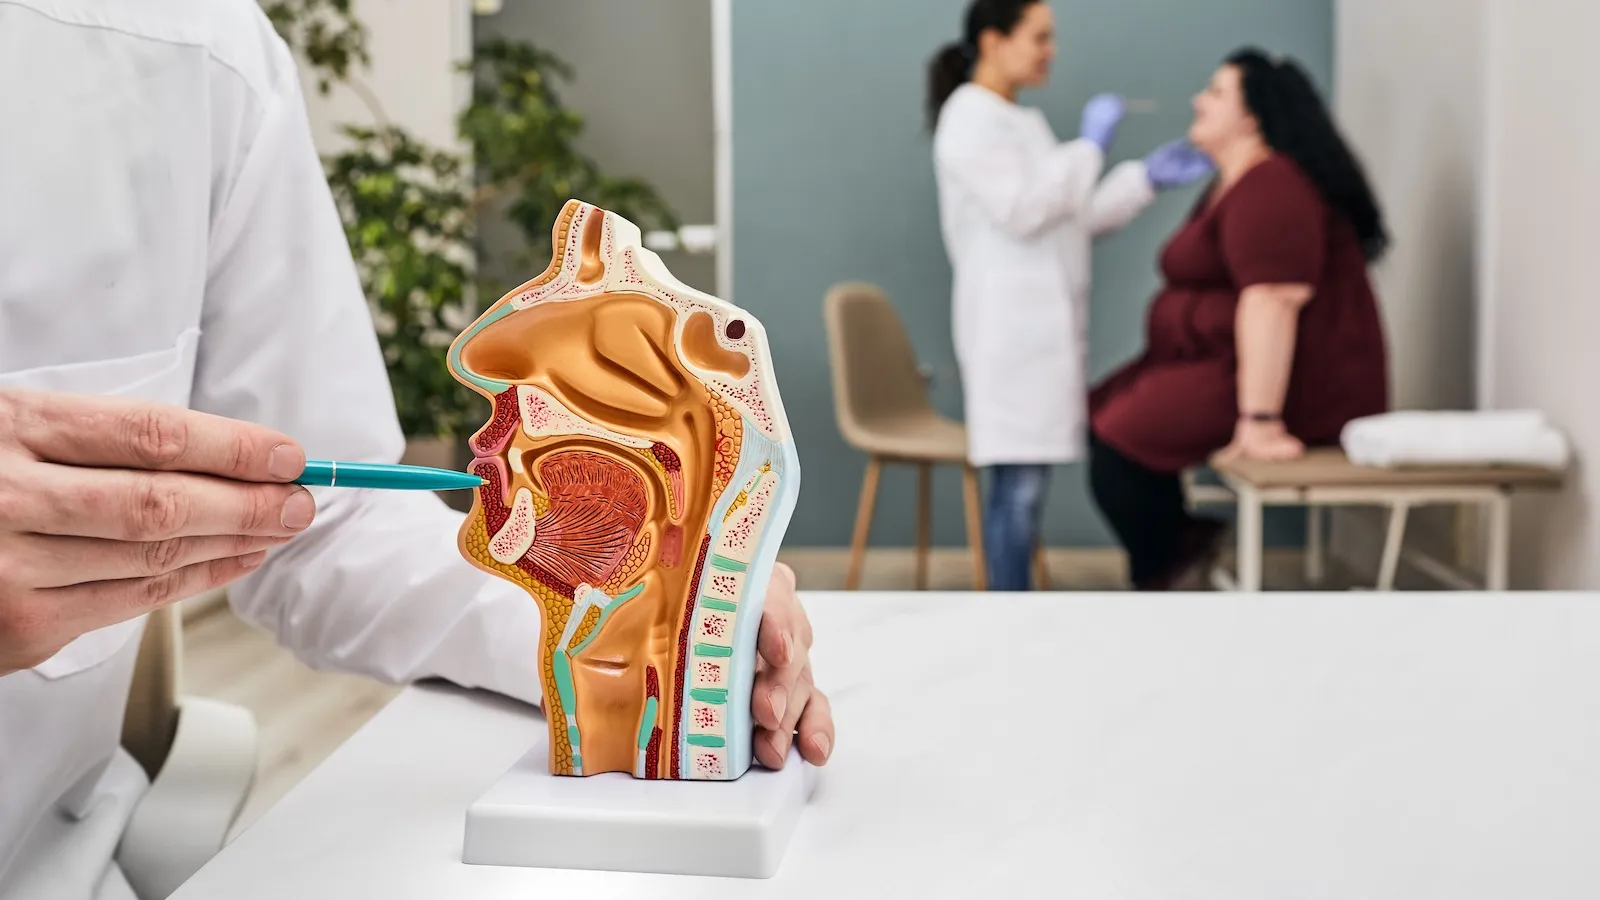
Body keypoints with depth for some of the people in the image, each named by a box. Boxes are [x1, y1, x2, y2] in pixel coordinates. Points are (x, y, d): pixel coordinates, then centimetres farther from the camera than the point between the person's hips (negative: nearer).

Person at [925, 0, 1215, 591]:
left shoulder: (1023, 121, 21)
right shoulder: (970, 119, -8)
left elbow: (1073, 216, 21)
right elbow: (1024, 210, -19)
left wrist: (1148, 178, 11)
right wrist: (1090, 144, -12)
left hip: (1043, 320, 9)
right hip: (1011, 325, -9)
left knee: (1026, 485, 9)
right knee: (1018, 485, -8)